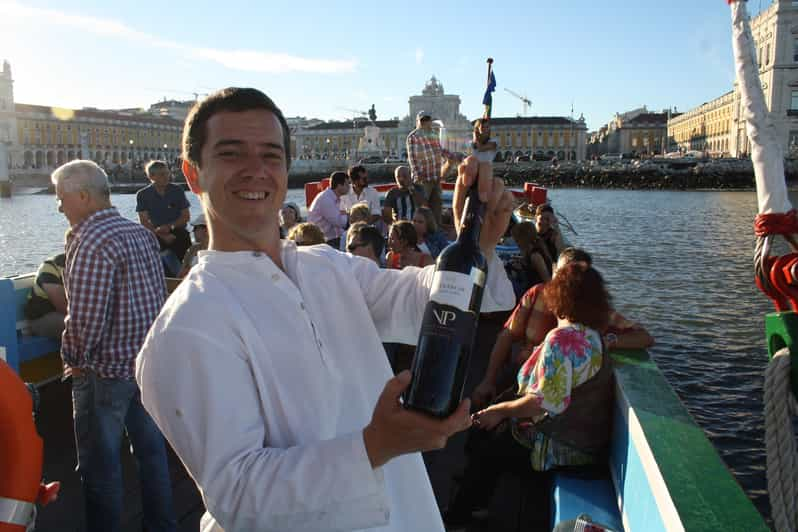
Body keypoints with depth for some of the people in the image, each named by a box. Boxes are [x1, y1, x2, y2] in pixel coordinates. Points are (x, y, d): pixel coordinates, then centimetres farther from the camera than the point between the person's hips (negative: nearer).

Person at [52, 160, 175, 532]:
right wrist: (146, 344, 12)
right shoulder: (142, 233, 6)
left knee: (100, 462, 8)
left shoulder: (91, 241, -19)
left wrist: (74, 357, -7)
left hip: (105, 370, -8)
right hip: (149, 361, 8)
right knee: (151, 448, 18)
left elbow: (85, 317, -24)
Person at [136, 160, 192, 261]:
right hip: (157, 237, -1)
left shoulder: (177, 191, 1)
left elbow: (186, 216, 2)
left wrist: (170, 226, -14)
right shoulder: (143, 195, -1)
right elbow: (144, 221, -3)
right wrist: (162, 236, -15)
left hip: (179, 234, 1)